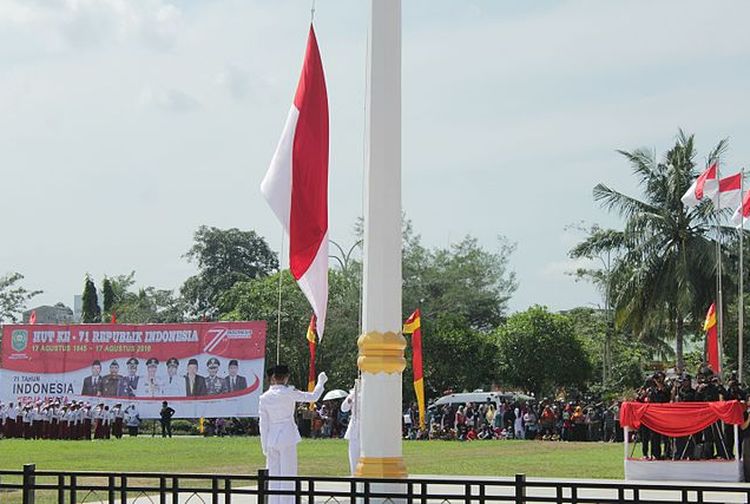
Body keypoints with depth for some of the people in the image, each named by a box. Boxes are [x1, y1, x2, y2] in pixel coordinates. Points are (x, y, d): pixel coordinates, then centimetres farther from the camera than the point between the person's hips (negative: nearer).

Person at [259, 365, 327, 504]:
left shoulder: (264, 398, 3)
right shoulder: (288, 393, -9)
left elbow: (263, 424, 5)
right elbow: (313, 397, -1)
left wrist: (265, 446, 11)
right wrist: (321, 382, 15)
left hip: (271, 439, 4)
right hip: (287, 438, -4)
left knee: (274, 477, 8)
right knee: (288, 475, 0)